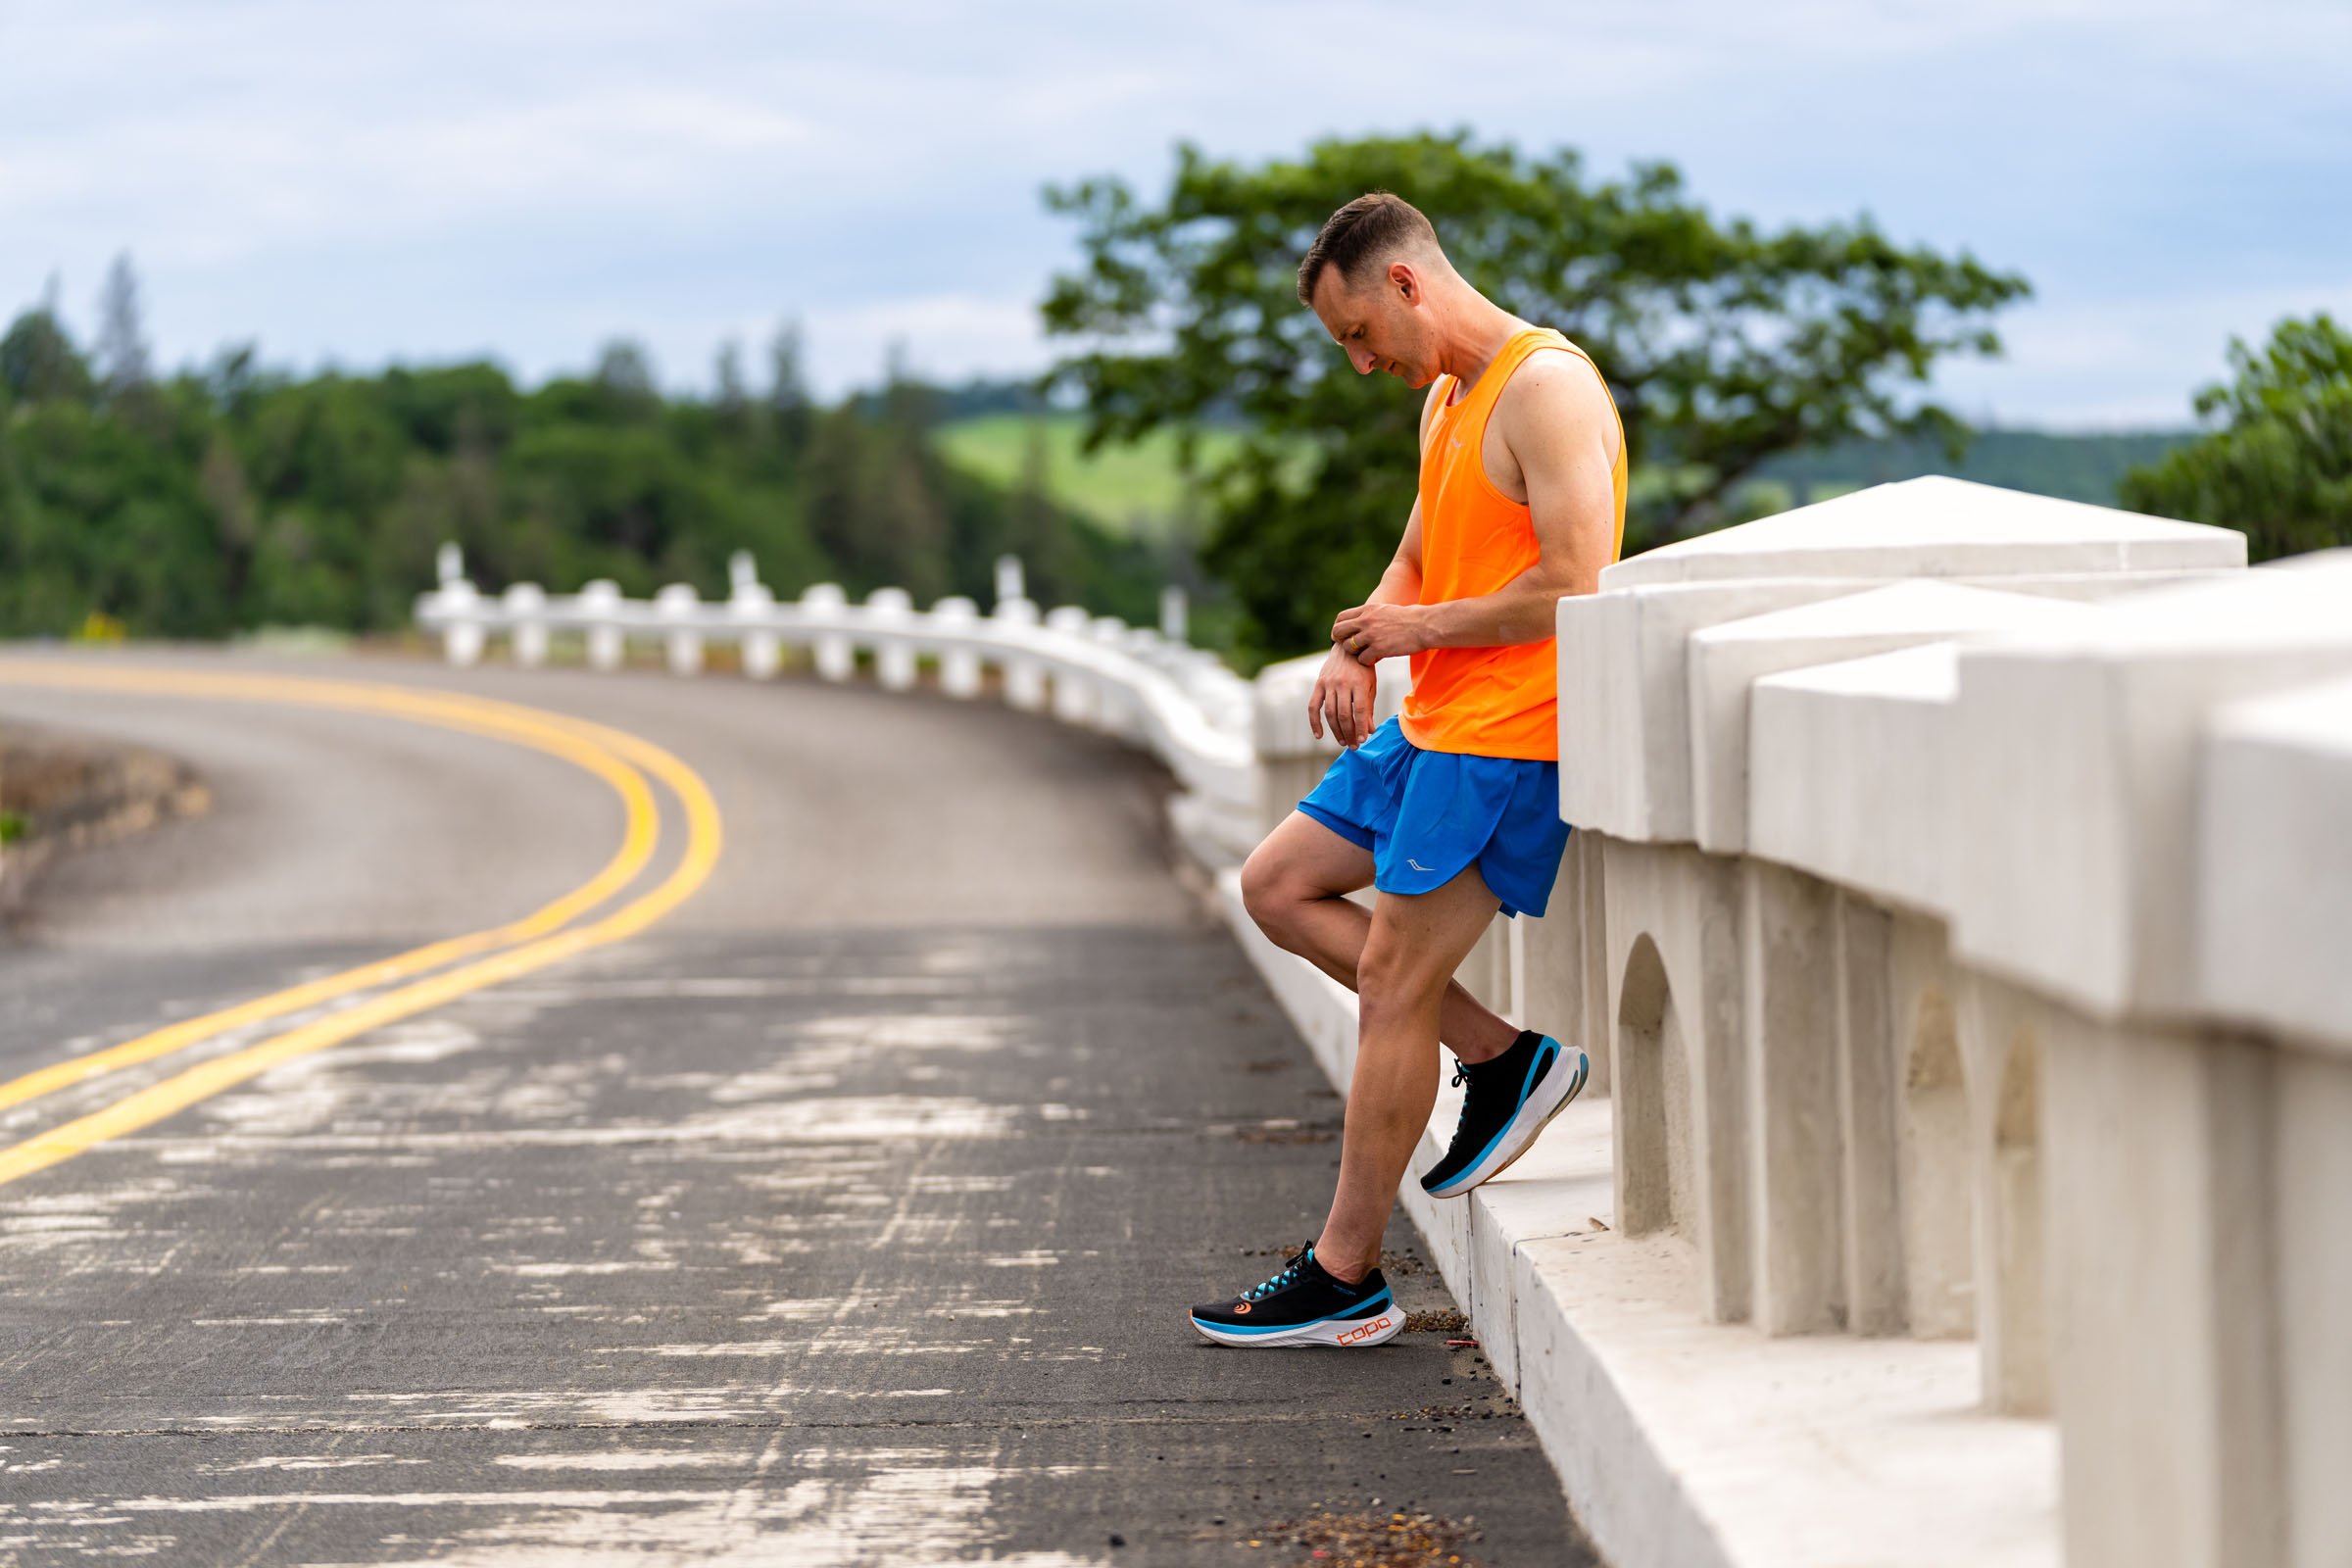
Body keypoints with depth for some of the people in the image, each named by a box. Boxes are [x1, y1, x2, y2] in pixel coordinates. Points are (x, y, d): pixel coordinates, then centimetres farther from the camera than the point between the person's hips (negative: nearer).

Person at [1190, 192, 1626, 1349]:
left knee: (1392, 983, -7)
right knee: (1278, 886, 14)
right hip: (1434, 728, 10)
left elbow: (1574, 589, -23)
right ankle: (1500, 1055, 11)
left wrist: (1419, 630, -12)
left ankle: (1344, 1279, 2)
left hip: (1509, 738, -10)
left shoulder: (1546, 388, -16)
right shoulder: (1446, 398, 15)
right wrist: (1356, 652, 0)